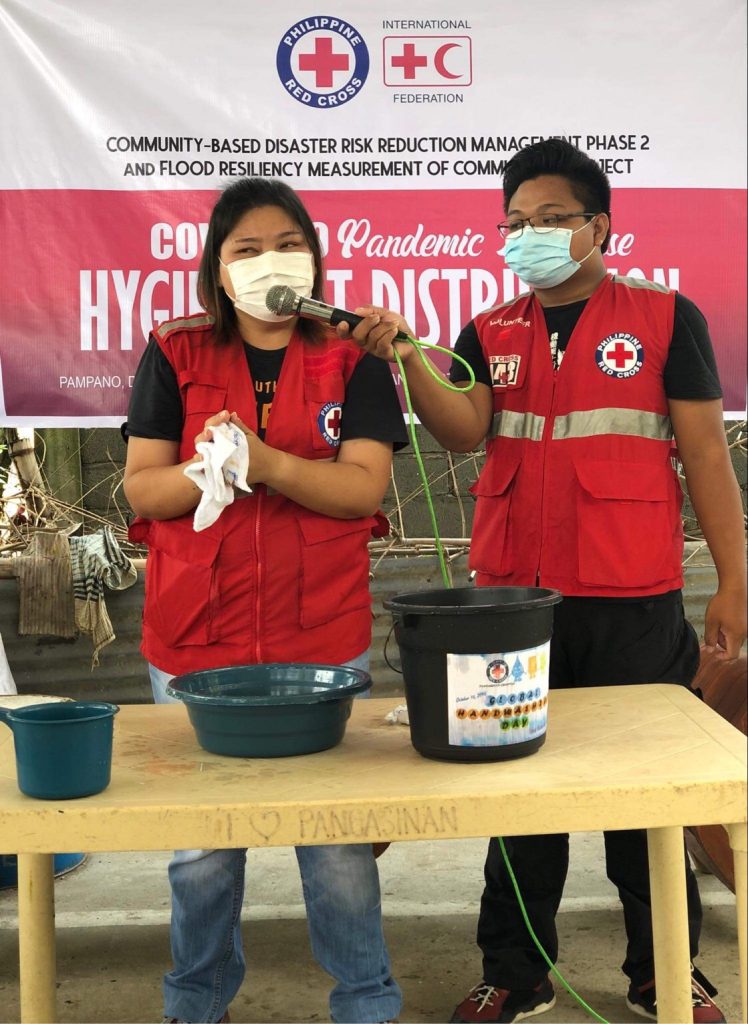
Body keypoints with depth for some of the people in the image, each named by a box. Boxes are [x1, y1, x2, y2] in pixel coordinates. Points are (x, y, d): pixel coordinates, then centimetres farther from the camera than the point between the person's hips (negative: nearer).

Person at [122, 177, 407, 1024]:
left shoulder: (352, 357, 2)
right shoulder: (174, 355, 4)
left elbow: (364, 484, -8)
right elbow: (141, 486, -1)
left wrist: (260, 458, -22)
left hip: (323, 637, -1)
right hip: (194, 641, 1)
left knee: (339, 840, 6)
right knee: (200, 847, 12)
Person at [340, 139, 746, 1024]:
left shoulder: (664, 317, 2)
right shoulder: (489, 335, 10)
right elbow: (464, 431, -7)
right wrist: (404, 355, -23)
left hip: (632, 604, -3)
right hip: (512, 597, 3)